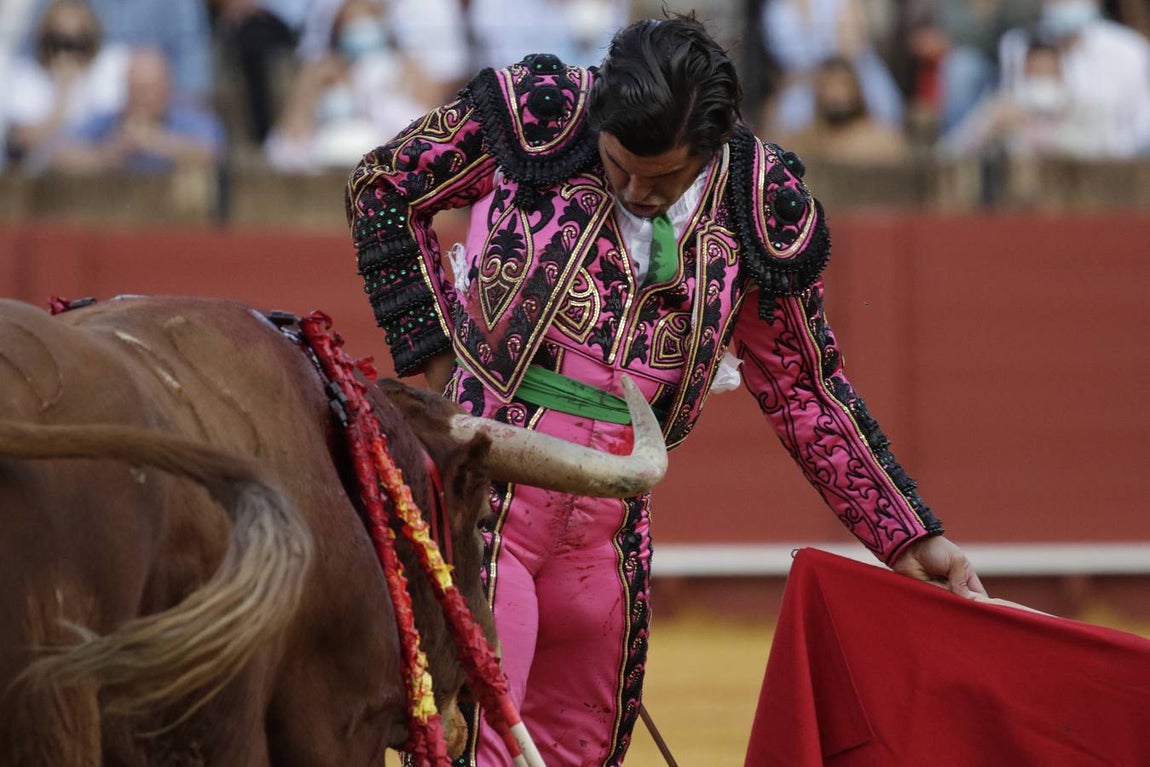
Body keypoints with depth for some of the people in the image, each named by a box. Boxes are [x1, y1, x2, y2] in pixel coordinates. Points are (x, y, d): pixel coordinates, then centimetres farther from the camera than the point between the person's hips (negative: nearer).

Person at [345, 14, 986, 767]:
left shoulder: (761, 210, -2)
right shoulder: (538, 114, -10)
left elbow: (805, 391, 10)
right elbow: (383, 184, 4)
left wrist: (910, 537, 9)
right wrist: (436, 356, -3)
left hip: (608, 532, 4)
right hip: (481, 503, -4)